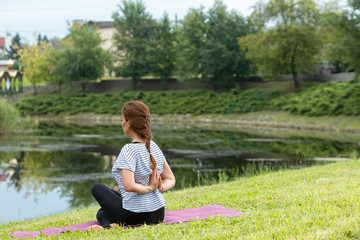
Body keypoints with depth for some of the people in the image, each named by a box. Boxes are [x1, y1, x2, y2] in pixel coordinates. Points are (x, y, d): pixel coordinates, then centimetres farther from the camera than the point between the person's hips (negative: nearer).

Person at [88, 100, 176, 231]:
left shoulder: (129, 150, -18)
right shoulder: (154, 146, 6)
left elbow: (129, 186, -30)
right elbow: (170, 180, 10)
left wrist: (150, 188, -15)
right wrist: (159, 187, -8)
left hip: (136, 215, -9)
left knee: (97, 188, 17)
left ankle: (106, 225, -4)